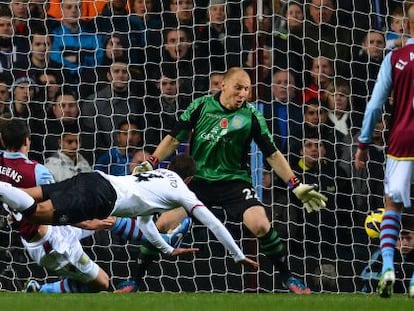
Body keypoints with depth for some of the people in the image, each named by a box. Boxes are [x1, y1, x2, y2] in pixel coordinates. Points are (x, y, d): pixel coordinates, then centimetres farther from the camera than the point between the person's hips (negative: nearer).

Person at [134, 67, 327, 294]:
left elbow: (272, 154, 0)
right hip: (197, 179, 1)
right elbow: (174, 139, 4)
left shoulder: (251, 116, -4)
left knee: (260, 225, -24)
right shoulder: (201, 106, -2)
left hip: (234, 180, -1)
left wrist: (297, 186, -6)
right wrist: (150, 164, -7)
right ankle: (135, 278, 6)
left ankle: (287, 277, -4)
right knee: (163, 224, -13)